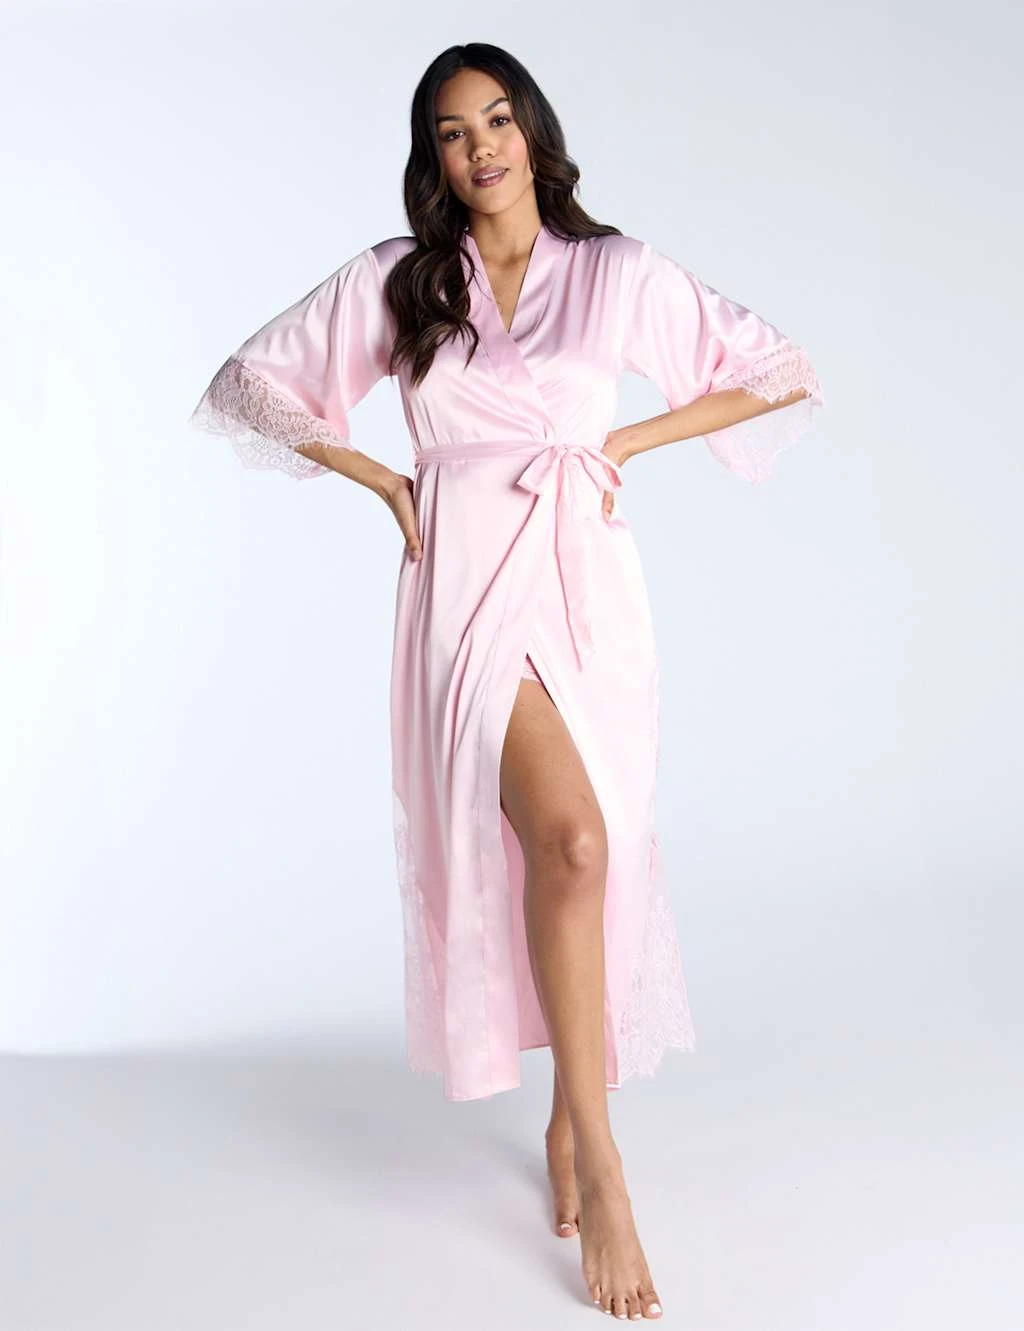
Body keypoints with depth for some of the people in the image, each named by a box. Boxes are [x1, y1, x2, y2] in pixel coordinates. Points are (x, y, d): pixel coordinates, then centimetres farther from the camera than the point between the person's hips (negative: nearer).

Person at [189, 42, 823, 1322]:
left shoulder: (617, 274, 7)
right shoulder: (394, 280, 8)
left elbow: (785, 373, 11)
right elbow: (245, 383, 13)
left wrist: (630, 440, 5)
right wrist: (378, 476, 4)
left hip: (585, 582, 2)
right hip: (465, 584, -1)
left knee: (583, 854, 3)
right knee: (568, 836, -23)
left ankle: (567, 1118, 26)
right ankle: (599, 1158, -11)